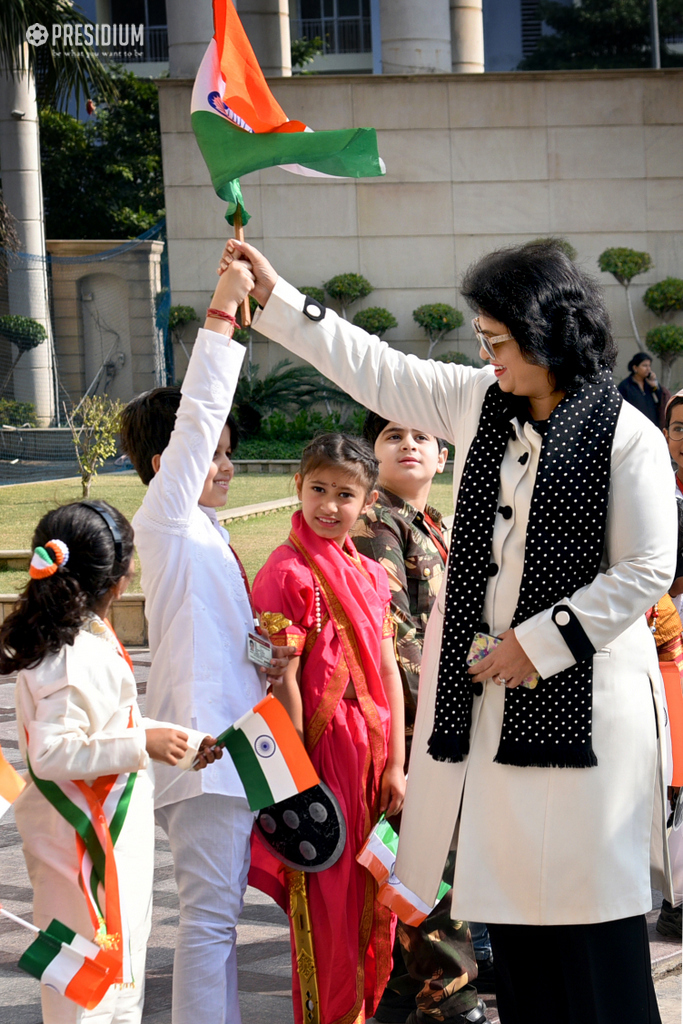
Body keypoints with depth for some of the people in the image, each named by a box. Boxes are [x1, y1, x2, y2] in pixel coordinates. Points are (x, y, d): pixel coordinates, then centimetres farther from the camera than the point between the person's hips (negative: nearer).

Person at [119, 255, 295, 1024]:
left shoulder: (203, 531, 18)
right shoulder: (164, 521, -8)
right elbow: (197, 414, -19)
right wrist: (222, 311, -21)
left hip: (231, 734, 9)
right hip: (200, 740, -9)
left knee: (220, 904, 14)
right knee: (209, 910, -8)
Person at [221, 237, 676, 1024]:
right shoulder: (479, 400, 9)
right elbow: (375, 371, 18)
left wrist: (539, 641, -13)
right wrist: (276, 299, 17)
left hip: (578, 691, -6)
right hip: (487, 690, 7)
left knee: (586, 896, -5)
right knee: (509, 881, 10)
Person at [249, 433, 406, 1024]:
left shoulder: (370, 575, 10)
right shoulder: (288, 574, -11)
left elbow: (387, 671, 10)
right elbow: (283, 681, -13)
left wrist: (396, 764, 6)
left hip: (372, 756, 7)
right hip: (324, 754, -7)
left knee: (374, 905, 13)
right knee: (330, 909, 0)